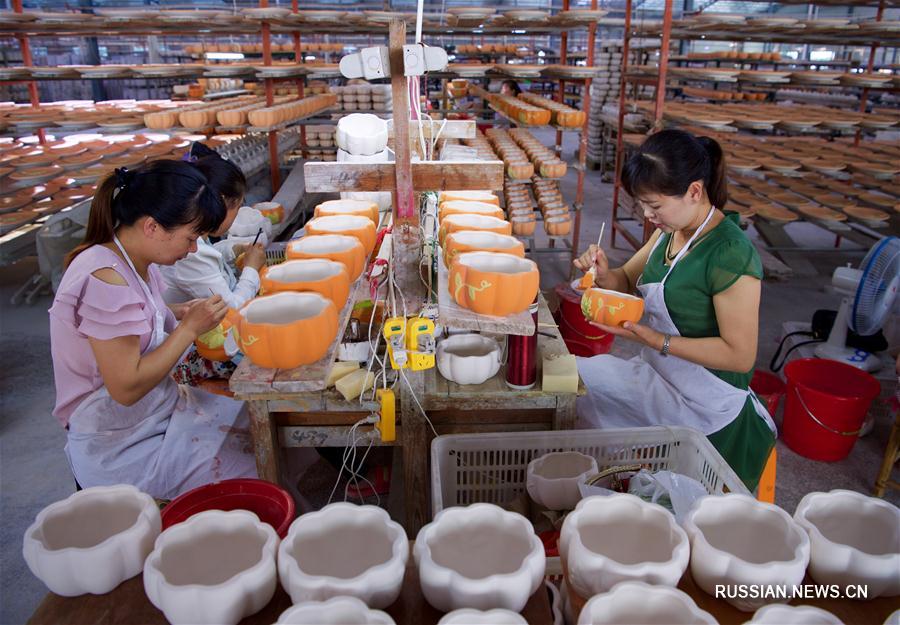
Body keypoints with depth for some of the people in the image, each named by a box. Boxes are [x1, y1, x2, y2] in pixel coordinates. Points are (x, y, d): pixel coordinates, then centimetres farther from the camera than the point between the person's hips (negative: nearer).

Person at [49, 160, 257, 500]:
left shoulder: (138, 264, -1)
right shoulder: (105, 279, -28)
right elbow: (126, 388, -27)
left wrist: (183, 313, -3)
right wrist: (190, 327, -22)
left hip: (160, 407, 9)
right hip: (120, 448, -8)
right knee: (256, 472, -10)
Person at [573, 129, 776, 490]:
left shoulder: (730, 255, -25)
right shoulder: (672, 230, -1)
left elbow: (740, 355, -23)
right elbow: (630, 280, 12)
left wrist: (652, 338, -27)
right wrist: (604, 274, -10)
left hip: (701, 406, -8)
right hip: (659, 373, 8)